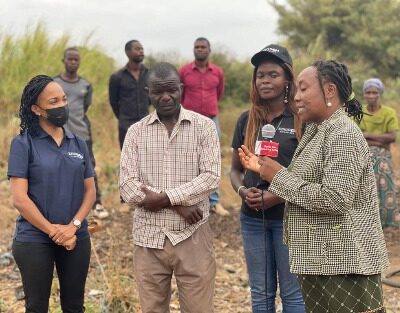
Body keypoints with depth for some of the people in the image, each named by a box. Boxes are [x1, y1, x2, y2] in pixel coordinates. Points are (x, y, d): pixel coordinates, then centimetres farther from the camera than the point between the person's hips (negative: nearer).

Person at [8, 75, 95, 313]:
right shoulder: (23, 144, -7)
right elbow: (19, 198, -12)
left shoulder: (78, 144, 6)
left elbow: (90, 191, 4)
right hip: (34, 241, -4)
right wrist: (53, 231, -13)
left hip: (77, 239, 4)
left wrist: (73, 226, -11)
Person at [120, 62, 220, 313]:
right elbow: (128, 186, -5)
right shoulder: (136, 132, 4)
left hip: (192, 236, -2)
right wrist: (179, 204, -13)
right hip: (149, 237, 2)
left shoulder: (204, 126, 1)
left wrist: (166, 198, -16)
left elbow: (211, 177, -9)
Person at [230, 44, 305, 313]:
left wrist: (278, 196, -19)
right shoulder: (247, 120, 6)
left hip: (289, 217, -4)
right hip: (252, 218, 4)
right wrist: (243, 191, -9)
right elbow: (235, 169, 12)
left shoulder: (301, 120, -7)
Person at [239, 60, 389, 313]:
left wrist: (279, 176, -17)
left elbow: (335, 200, -25)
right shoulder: (316, 130, 13)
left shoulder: (343, 135, -16)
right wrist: (264, 169, 12)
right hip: (318, 260, 10)